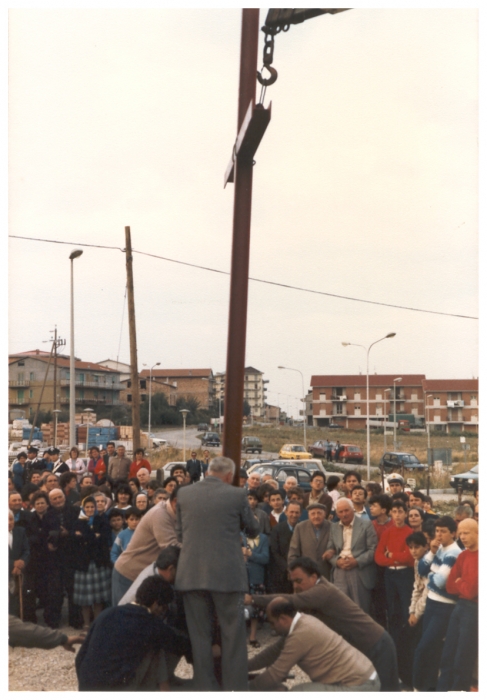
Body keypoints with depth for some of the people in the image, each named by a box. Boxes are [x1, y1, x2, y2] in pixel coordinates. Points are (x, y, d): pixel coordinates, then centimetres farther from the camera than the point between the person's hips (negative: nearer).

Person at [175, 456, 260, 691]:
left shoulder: (184, 494, 3)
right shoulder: (236, 495, -5)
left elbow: (180, 534, 13)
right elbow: (253, 530, 8)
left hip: (191, 574, 3)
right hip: (227, 574, -3)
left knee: (199, 635, 11)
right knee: (233, 635, 8)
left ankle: (205, 688, 15)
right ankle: (235, 687, 10)